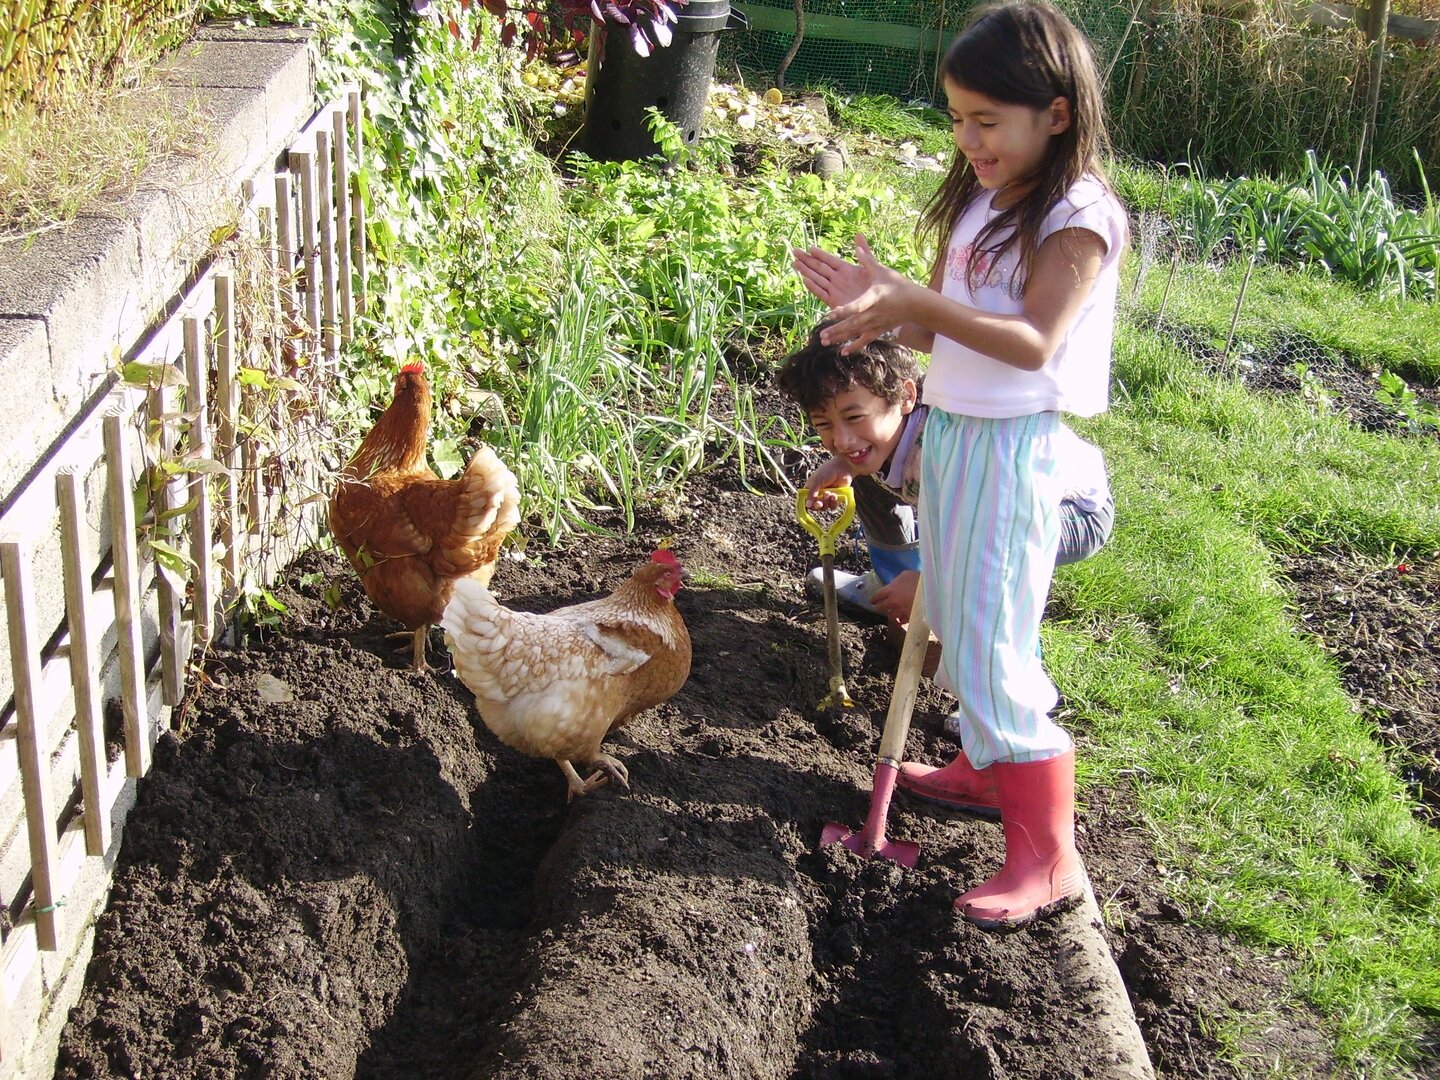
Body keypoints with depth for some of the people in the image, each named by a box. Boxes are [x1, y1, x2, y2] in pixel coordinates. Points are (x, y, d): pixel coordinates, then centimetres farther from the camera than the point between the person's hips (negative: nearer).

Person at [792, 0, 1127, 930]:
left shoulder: (1079, 216, -14)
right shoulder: (977, 203, 10)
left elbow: (1033, 342, -25)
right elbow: (942, 331, 9)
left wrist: (913, 300, -31)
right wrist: (876, 305, -10)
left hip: (1014, 448, -8)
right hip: (949, 429, 8)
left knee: (991, 647, -7)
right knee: (956, 626, 21)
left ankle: (1048, 855, 1)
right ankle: (987, 761, 42)